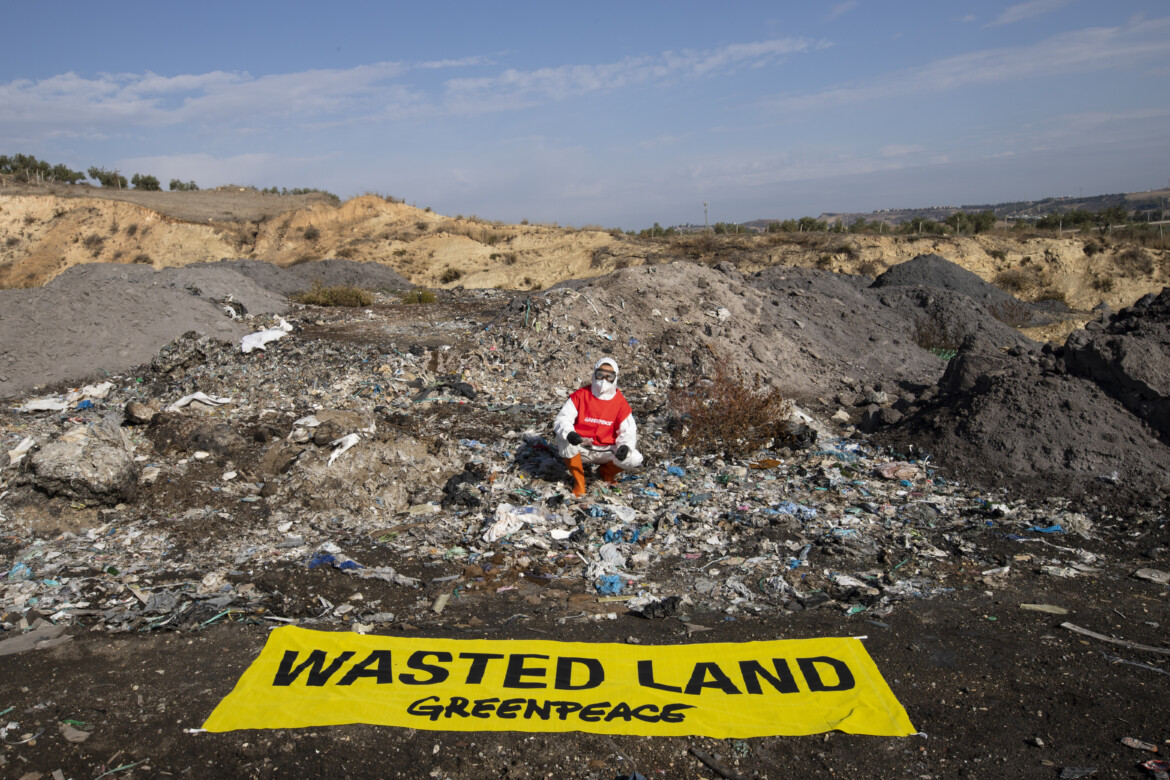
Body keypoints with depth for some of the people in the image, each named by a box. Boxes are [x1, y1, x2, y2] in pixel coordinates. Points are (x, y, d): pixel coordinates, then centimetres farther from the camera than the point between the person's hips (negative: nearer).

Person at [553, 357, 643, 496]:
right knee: (564, 439, -33)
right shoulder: (580, 395, -5)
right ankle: (578, 480, -9)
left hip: (606, 451, 1)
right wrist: (569, 433, -34)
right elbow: (562, 419, -10)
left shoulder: (620, 402, -1)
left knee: (635, 459, -23)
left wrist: (624, 446, -27)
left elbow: (628, 431, -3)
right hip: (581, 447, -1)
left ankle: (606, 471, 13)